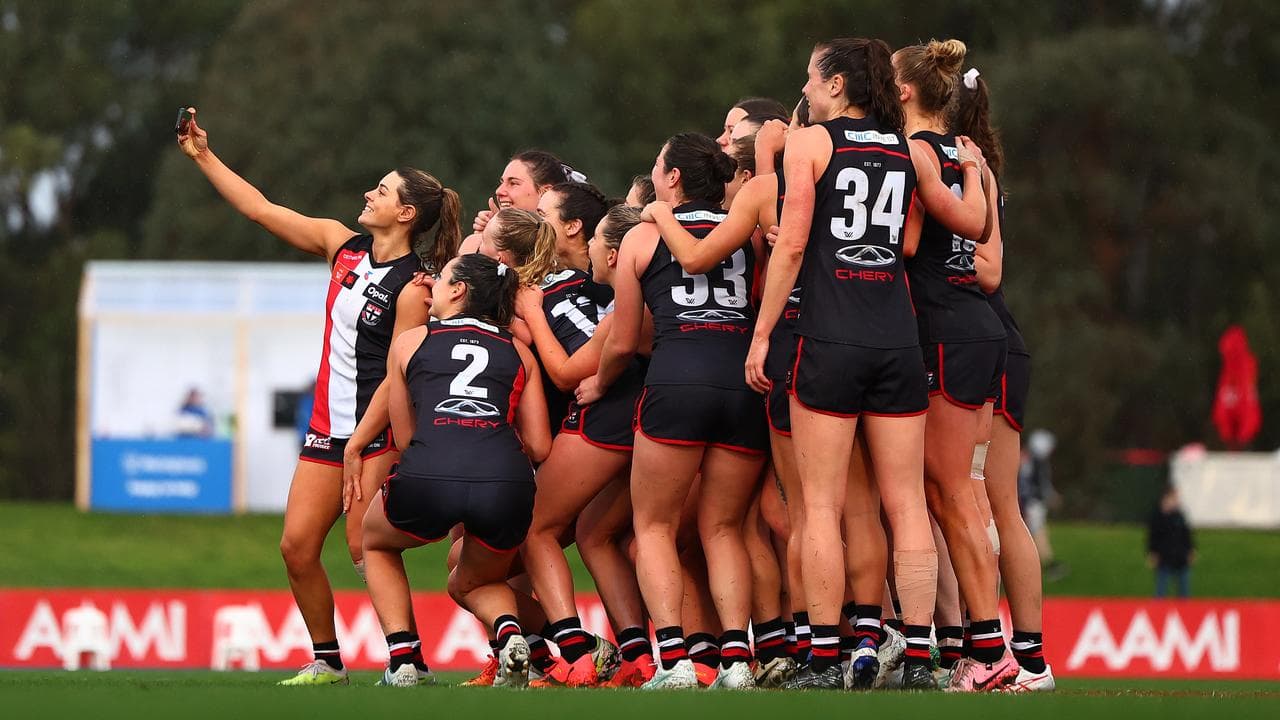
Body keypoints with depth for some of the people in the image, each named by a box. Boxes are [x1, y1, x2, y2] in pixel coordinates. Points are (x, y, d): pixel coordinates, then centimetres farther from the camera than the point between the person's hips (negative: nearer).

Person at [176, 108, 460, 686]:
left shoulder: (413, 286, -13)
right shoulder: (343, 245, 8)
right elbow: (261, 210, 13)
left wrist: (358, 447, -20)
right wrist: (203, 156, 10)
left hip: (378, 428, -7)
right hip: (328, 423, 7)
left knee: (366, 547, -14)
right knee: (297, 545, 1)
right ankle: (327, 660, 13)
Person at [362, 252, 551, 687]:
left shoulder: (409, 342, 22)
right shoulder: (519, 353, 24)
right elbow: (539, 448, 21)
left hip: (427, 476, -2)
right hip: (506, 482, 2)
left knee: (376, 542, 34)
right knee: (472, 583, 32)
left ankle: (404, 656, 16)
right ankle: (508, 630, -3)